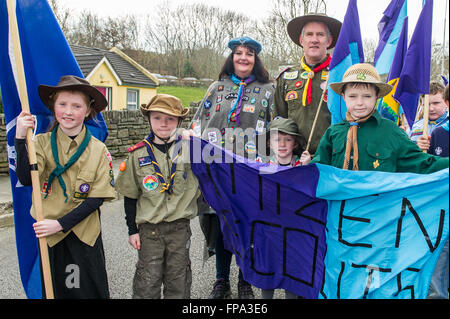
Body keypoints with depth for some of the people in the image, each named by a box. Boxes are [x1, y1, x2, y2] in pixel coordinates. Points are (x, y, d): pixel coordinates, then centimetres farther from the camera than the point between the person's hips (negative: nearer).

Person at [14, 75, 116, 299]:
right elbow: (26, 179, -21)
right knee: (53, 289, 16)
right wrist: (20, 138, -28)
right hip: (48, 233, 1)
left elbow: (97, 198, -10)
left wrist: (61, 223, -16)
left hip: (85, 233, 0)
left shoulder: (98, 150, -6)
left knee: (91, 290, 11)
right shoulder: (42, 142, -5)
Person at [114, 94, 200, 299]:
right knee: (148, 279, 7)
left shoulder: (189, 150, -2)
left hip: (180, 226, 1)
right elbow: (130, 196, 3)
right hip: (149, 227, 0)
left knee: (178, 278, 14)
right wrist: (132, 229, 4)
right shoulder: (138, 154, -2)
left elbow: (198, 186, 10)